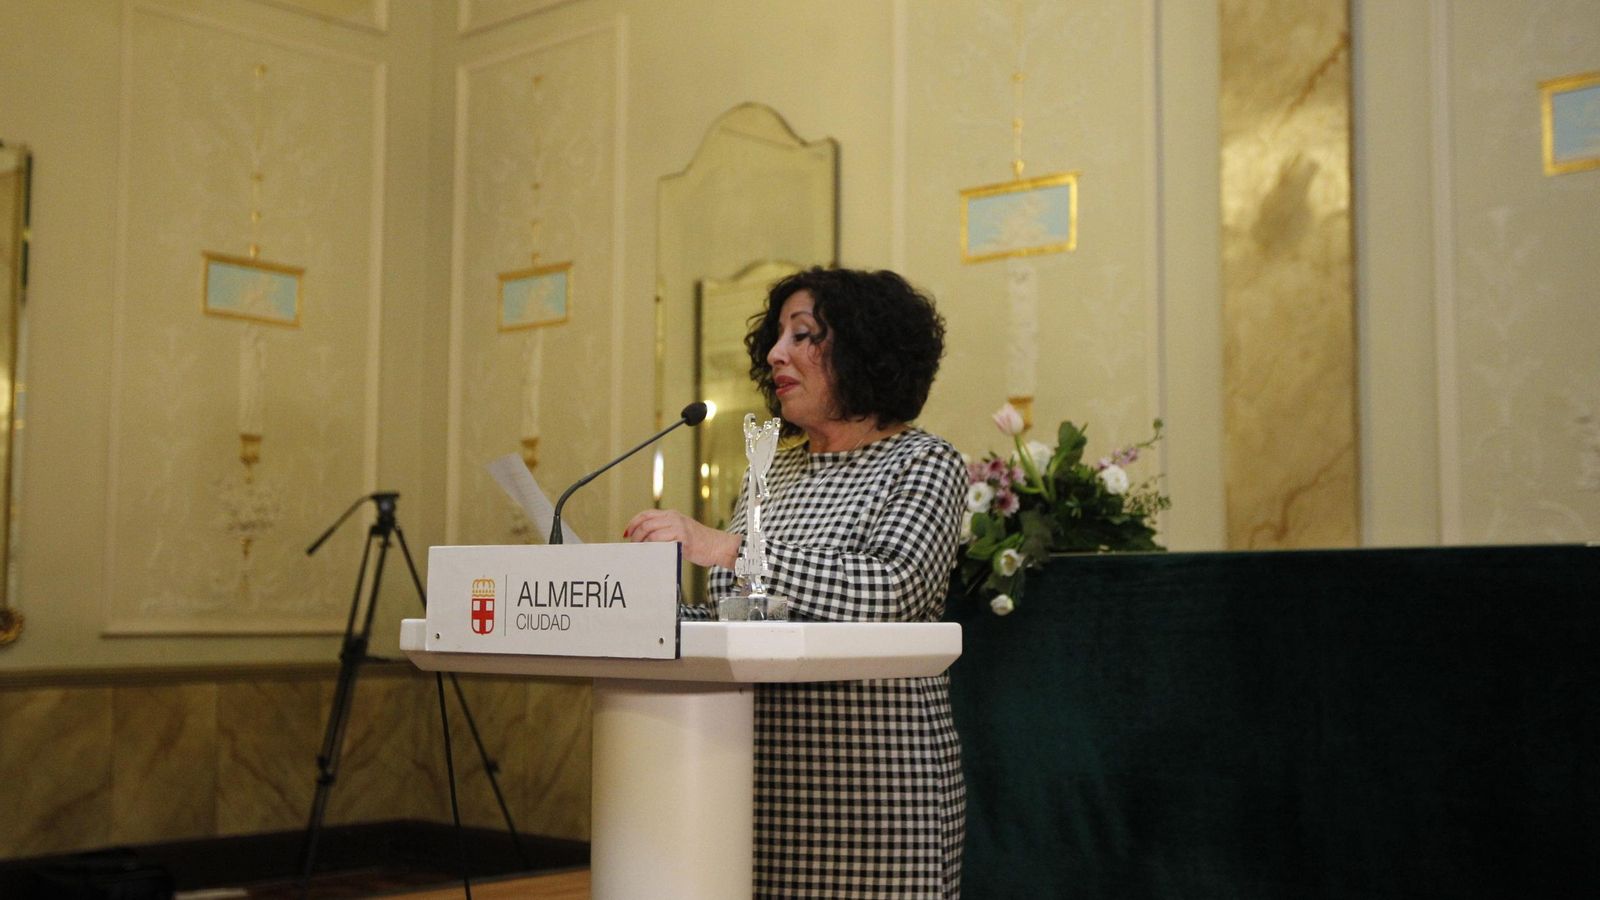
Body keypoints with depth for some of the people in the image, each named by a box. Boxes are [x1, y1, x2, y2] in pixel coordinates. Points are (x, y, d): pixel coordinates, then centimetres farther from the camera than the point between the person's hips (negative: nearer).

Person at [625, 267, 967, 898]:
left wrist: (724, 547, -27)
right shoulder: (772, 472, 16)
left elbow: (893, 589, -23)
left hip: (871, 777, -6)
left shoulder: (925, 465, -4)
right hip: (762, 775, 6)